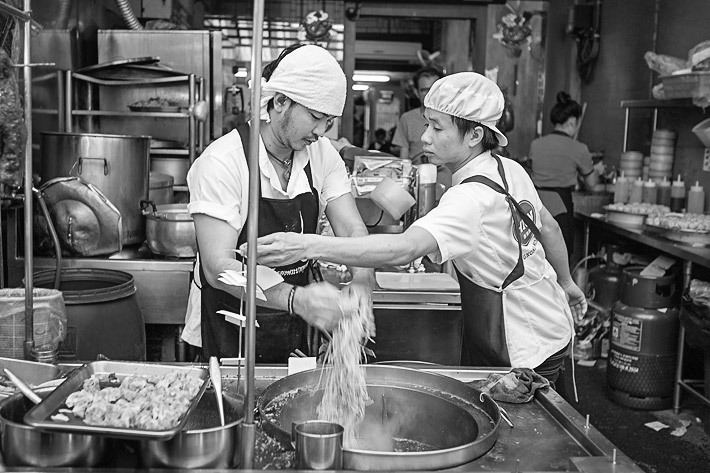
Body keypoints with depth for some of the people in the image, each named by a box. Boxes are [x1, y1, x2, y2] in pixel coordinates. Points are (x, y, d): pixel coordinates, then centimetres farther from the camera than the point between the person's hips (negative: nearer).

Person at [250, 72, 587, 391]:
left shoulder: (471, 200, -30)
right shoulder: (511, 170, -1)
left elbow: (404, 249, -44)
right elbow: (549, 227, 13)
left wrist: (309, 246, -49)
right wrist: (565, 281, 30)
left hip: (527, 353, -9)